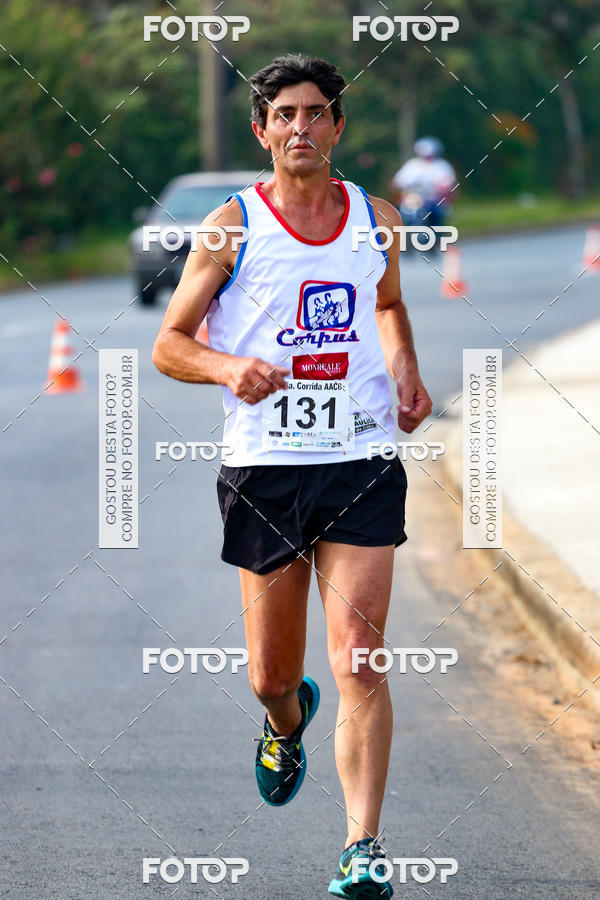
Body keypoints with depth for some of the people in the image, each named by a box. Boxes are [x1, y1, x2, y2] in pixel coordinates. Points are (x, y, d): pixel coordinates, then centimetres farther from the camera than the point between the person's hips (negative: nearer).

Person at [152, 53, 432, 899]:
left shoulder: (376, 218, 8)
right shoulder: (232, 226, 0)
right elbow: (169, 344, 3)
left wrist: (406, 368, 9)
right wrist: (228, 368, -17)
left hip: (362, 464, 1)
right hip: (264, 469, -1)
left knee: (360, 665, -11)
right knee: (271, 676, 8)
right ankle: (288, 723, 46)